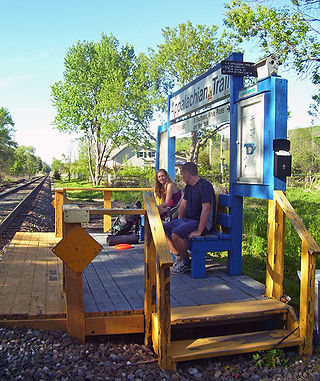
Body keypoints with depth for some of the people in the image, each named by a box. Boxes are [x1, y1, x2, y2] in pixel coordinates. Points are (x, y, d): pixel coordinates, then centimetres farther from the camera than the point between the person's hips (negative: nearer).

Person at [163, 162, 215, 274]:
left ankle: (186, 263, -7)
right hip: (187, 219, 10)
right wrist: (178, 222, 11)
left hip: (201, 222, -10)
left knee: (175, 234, -29)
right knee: (164, 229, -2)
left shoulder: (204, 185, -18)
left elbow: (206, 209, -25)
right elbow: (183, 205, 20)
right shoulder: (188, 186, 13)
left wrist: (199, 231, -27)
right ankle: (178, 257, 6)